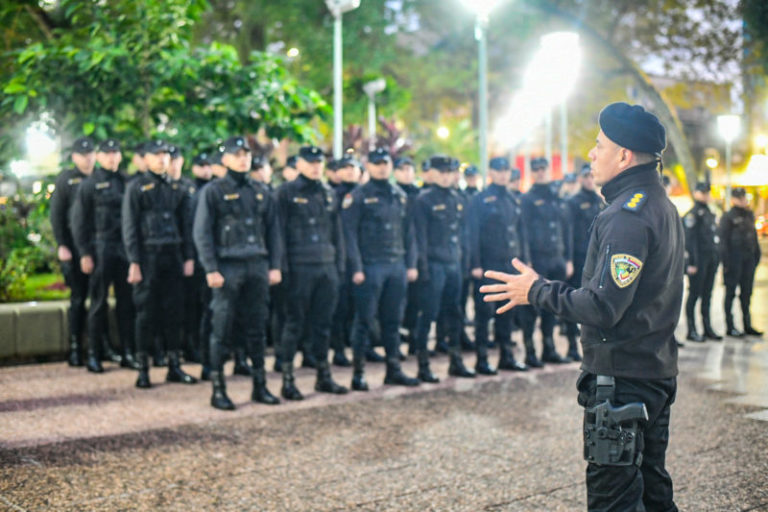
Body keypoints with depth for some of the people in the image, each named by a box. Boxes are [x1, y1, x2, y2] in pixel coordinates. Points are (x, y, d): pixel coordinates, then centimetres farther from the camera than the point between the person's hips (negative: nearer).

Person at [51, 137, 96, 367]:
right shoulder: (66, 179, 2)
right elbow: (56, 215, 0)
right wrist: (61, 245, -9)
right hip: (76, 247, -2)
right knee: (78, 298, 1)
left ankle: (98, 345, 14)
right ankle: (75, 348, 7)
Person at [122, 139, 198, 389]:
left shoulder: (176, 188, 14)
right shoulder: (137, 187, 0)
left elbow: (185, 225, 15)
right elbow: (129, 227, -4)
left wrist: (189, 257, 8)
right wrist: (134, 262, -11)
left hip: (173, 256, 4)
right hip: (148, 256, -4)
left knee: (174, 311, 6)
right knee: (146, 313, -1)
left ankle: (174, 366, 15)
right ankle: (143, 369, 6)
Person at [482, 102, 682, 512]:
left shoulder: (627, 214, -19)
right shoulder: (661, 205, 13)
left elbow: (602, 308, -26)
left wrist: (538, 291, -13)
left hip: (621, 378, -10)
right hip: (657, 371, 10)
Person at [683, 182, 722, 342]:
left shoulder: (710, 214, 17)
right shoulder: (692, 214, -9)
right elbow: (690, 240, -14)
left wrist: (717, 259, 16)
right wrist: (692, 263, -19)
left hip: (711, 261, 8)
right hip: (698, 261, -8)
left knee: (707, 295, 12)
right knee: (694, 294, -3)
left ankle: (707, 328, 19)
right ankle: (691, 330, 3)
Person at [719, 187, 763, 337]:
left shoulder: (749, 215, 13)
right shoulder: (728, 217, -7)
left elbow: (754, 237, 18)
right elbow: (723, 241, -10)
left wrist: (756, 255, 11)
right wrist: (726, 261, -14)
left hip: (748, 259, 6)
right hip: (734, 261, -6)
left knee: (747, 292, 11)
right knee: (731, 293, 0)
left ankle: (747, 325, 18)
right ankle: (730, 326, 5)